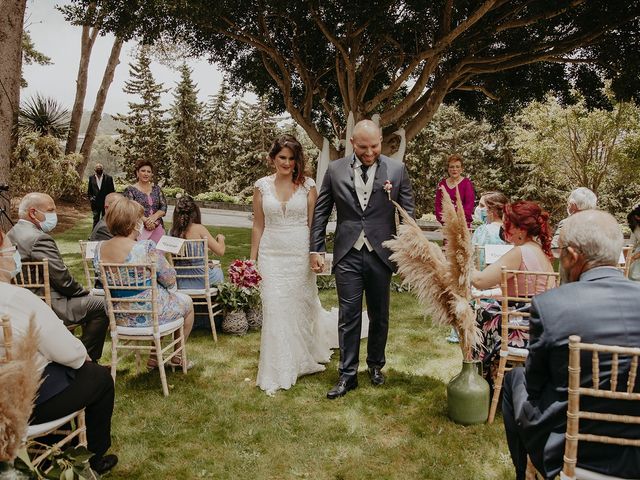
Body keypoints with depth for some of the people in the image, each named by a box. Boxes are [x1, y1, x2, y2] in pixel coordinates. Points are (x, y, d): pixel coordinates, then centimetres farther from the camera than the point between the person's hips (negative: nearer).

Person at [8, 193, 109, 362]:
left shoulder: (12, 234, 9)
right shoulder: (39, 239, -22)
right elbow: (63, 279, -21)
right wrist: (84, 291, -2)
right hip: (50, 307, -10)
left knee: (89, 300, 24)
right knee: (101, 306, -3)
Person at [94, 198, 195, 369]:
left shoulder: (99, 249, -7)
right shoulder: (146, 249, -26)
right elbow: (170, 281, -16)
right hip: (148, 314, -7)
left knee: (166, 296, 34)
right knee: (186, 302, 23)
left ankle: (154, 357, 37)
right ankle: (177, 357, 36)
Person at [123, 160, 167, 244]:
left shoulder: (156, 189, 12)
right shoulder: (130, 190, 2)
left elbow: (164, 207, 7)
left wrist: (154, 217, -11)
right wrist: (145, 220, -17)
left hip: (158, 228, 3)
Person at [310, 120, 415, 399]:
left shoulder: (396, 170, -1)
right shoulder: (335, 170, 1)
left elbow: (408, 213, 2)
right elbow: (321, 212, 5)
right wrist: (316, 249, 2)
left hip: (381, 253, 0)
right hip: (348, 254, 0)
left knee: (379, 315, 14)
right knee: (349, 317, 4)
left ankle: (376, 365, 35)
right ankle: (347, 375, 15)